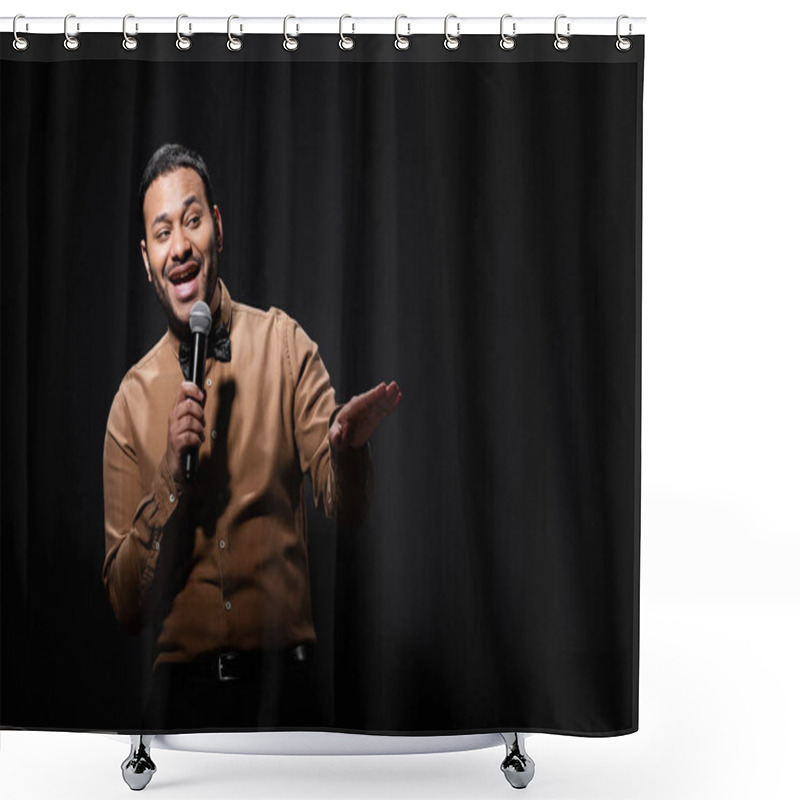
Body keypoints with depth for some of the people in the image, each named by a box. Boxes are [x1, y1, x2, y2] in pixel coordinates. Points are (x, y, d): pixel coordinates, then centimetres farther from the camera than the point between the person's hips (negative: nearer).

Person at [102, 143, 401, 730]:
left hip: (281, 677, -1)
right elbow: (125, 604, 0)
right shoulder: (133, 398, 1)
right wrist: (170, 478, -14)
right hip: (183, 688, 1)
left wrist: (347, 446, -29)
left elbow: (346, 507, -7)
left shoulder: (284, 344, 0)